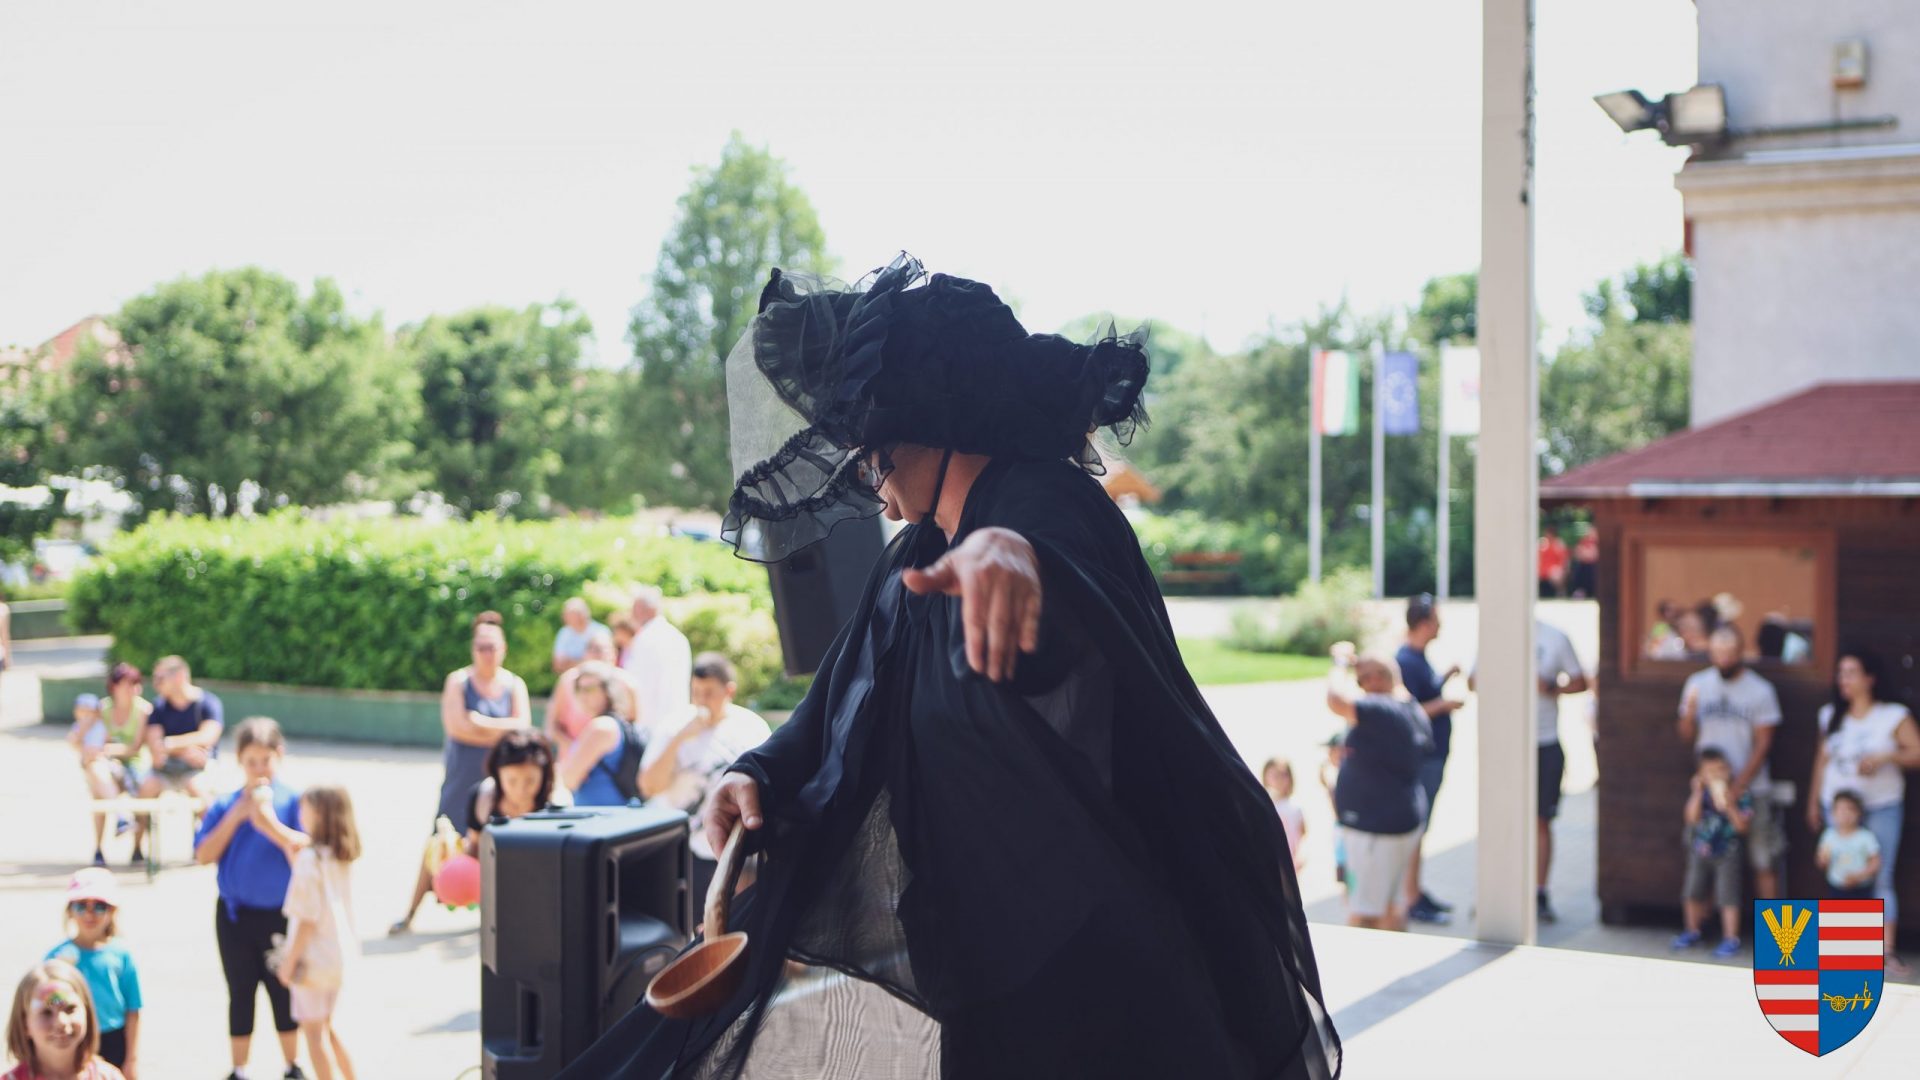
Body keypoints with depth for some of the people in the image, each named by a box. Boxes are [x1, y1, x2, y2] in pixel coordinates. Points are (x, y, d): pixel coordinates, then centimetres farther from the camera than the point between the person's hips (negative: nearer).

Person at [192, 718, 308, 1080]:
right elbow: (203, 856, -7)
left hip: (280, 914, -2)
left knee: (283, 992, 9)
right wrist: (235, 817, -15)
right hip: (235, 914, 2)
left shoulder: (293, 802, -8)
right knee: (240, 994, 12)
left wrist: (270, 823, -25)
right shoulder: (225, 804, 0)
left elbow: (306, 850, -18)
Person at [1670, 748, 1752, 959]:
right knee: (1692, 893, 13)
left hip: (1727, 853, -4)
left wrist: (1730, 806, -31)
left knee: (1727, 897, -7)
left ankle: (1731, 939, 1)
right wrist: (1698, 792, -22)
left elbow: (1742, 825, -17)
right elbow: (1691, 818, -16)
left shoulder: (1741, 794, -14)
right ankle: (1692, 931, 33)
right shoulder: (1699, 792, -7)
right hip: (1699, 851, 4)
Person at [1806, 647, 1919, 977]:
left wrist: (1885, 756, -22)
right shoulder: (1831, 716, 9)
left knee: (1881, 880, -6)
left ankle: (1887, 952, -6)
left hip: (1881, 809, -4)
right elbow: (1822, 760, 14)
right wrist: (1813, 801, 14)